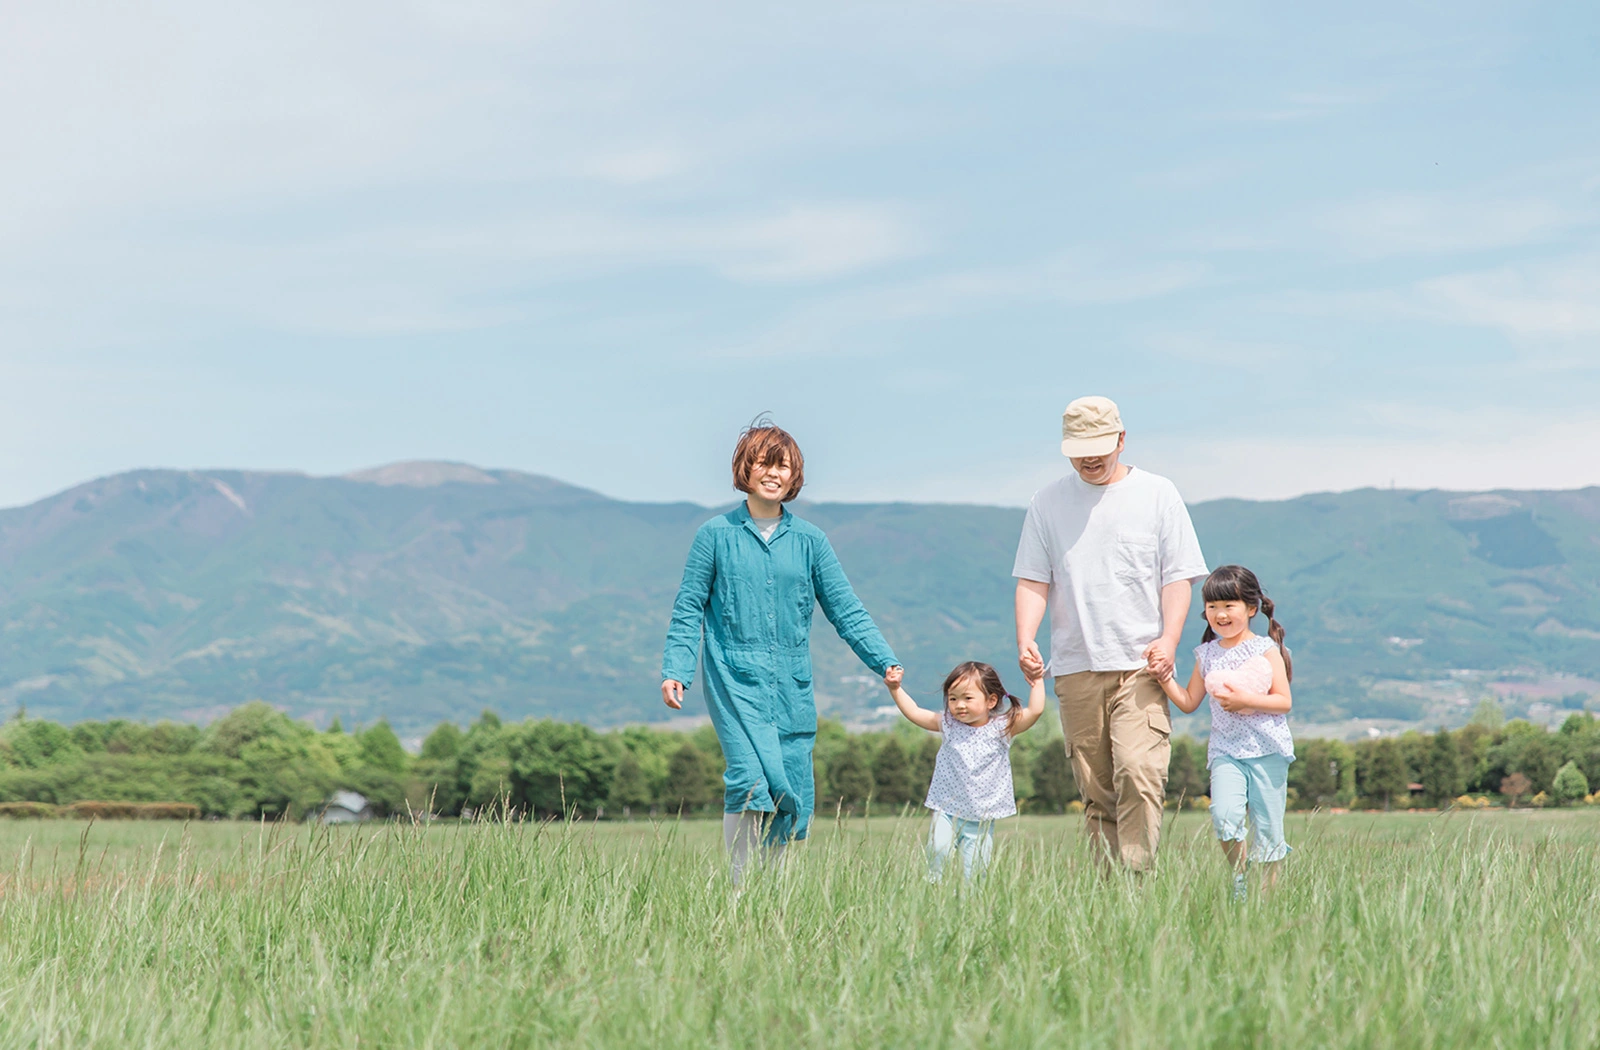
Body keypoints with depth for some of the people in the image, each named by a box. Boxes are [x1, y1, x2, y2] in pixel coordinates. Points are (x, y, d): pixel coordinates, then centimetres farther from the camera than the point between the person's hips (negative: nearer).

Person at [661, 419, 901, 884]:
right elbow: (688, 612, 6)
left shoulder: (809, 540, 10)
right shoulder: (716, 535, 4)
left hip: (792, 687, 3)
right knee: (752, 776, -21)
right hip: (735, 680, -3)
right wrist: (675, 671, -5)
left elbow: (846, 610, 11)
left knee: (792, 795, 2)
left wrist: (885, 663, 1)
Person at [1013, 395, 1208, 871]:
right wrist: (1025, 639, -8)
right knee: (1094, 790, 3)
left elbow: (1178, 576, 4)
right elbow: (1033, 580, 10)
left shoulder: (1157, 494, 7)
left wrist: (1168, 639, -11)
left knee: (1139, 775, -17)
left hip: (1140, 667, -2)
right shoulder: (1047, 502, 12)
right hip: (1075, 669, 3)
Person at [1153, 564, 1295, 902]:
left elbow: (1284, 701, -5)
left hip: (1267, 750, -2)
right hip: (1225, 750, 2)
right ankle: (1240, 877, 2)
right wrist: (1167, 681, -1)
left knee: (1267, 824, -1)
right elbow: (1189, 702, 15)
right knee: (1224, 815, -18)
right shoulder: (1207, 654, 11)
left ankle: (1269, 889, 9)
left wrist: (1245, 700, -17)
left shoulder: (1265, 650, 0)